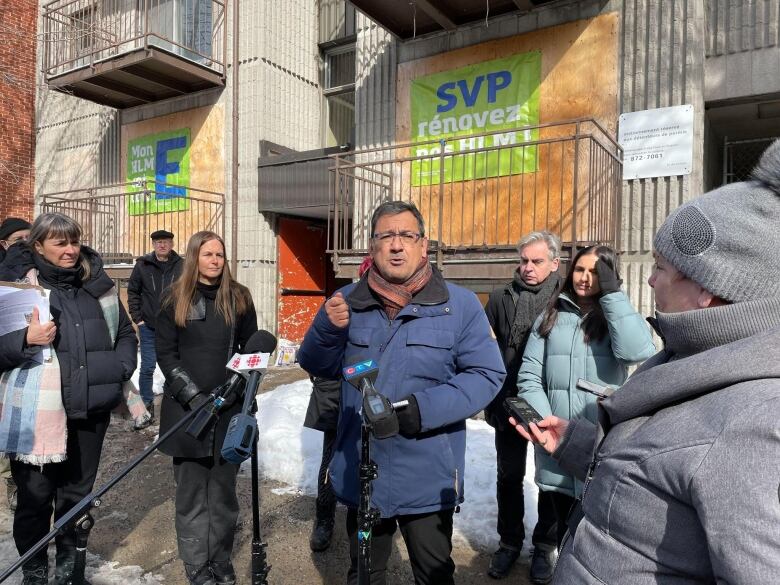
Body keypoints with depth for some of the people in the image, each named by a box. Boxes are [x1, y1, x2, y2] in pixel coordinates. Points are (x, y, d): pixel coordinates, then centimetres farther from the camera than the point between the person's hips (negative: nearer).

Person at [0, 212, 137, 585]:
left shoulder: (99, 285, 7)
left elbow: (125, 333, 17)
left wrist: (120, 370, 3)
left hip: (91, 408, 4)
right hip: (37, 411, -3)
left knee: (78, 491, 16)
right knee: (35, 497, 6)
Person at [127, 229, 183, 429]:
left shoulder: (182, 266, -4)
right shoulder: (142, 265, 1)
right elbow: (133, 292, 7)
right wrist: (137, 318, 1)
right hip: (149, 327, 1)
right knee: (147, 368, 5)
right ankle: (146, 409, 18)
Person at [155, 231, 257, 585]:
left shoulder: (239, 297, 6)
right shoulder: (175, 299, 2)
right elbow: (165, 352, -1)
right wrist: (192, 394, -11)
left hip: (230, 408, 1)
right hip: (186, 408, -1)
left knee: (224, 489, 9)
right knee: (191, 490, 5)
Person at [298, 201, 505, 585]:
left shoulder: (460, 305, -10)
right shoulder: (348, 301, 0)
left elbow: (487, 374, -11)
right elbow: (317, 367, 7)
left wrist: (425, 409, -24)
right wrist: (328, 329, -15)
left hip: (428, 481, -3)